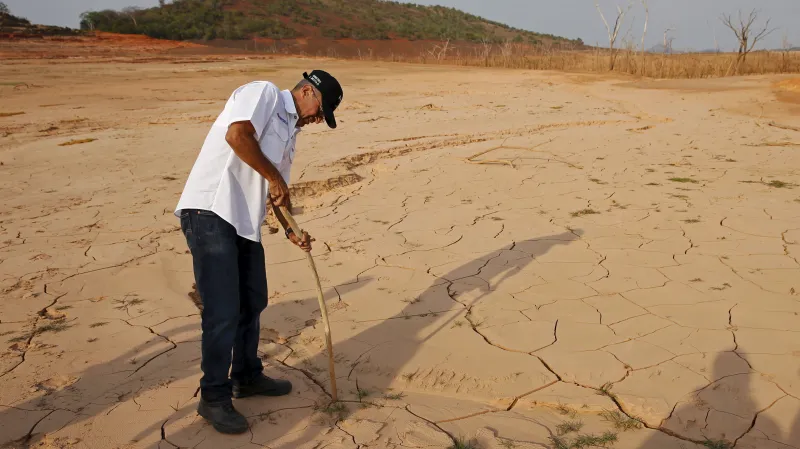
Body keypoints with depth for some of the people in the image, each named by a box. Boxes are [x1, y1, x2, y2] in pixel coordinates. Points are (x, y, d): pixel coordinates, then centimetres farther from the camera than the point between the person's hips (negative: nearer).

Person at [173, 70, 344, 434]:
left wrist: (291, 231, 9)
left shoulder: (290, 133, 22)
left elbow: (278, 193, 24)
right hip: (209, 212, -10)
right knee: (223, 311, -7)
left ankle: (247, 377, 36)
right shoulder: (264, 92, -3)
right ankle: (214, 397, 8)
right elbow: (237, 135, -21)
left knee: (252, 302, 18)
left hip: (245, 222, 10)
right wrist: (275, 178, -12)